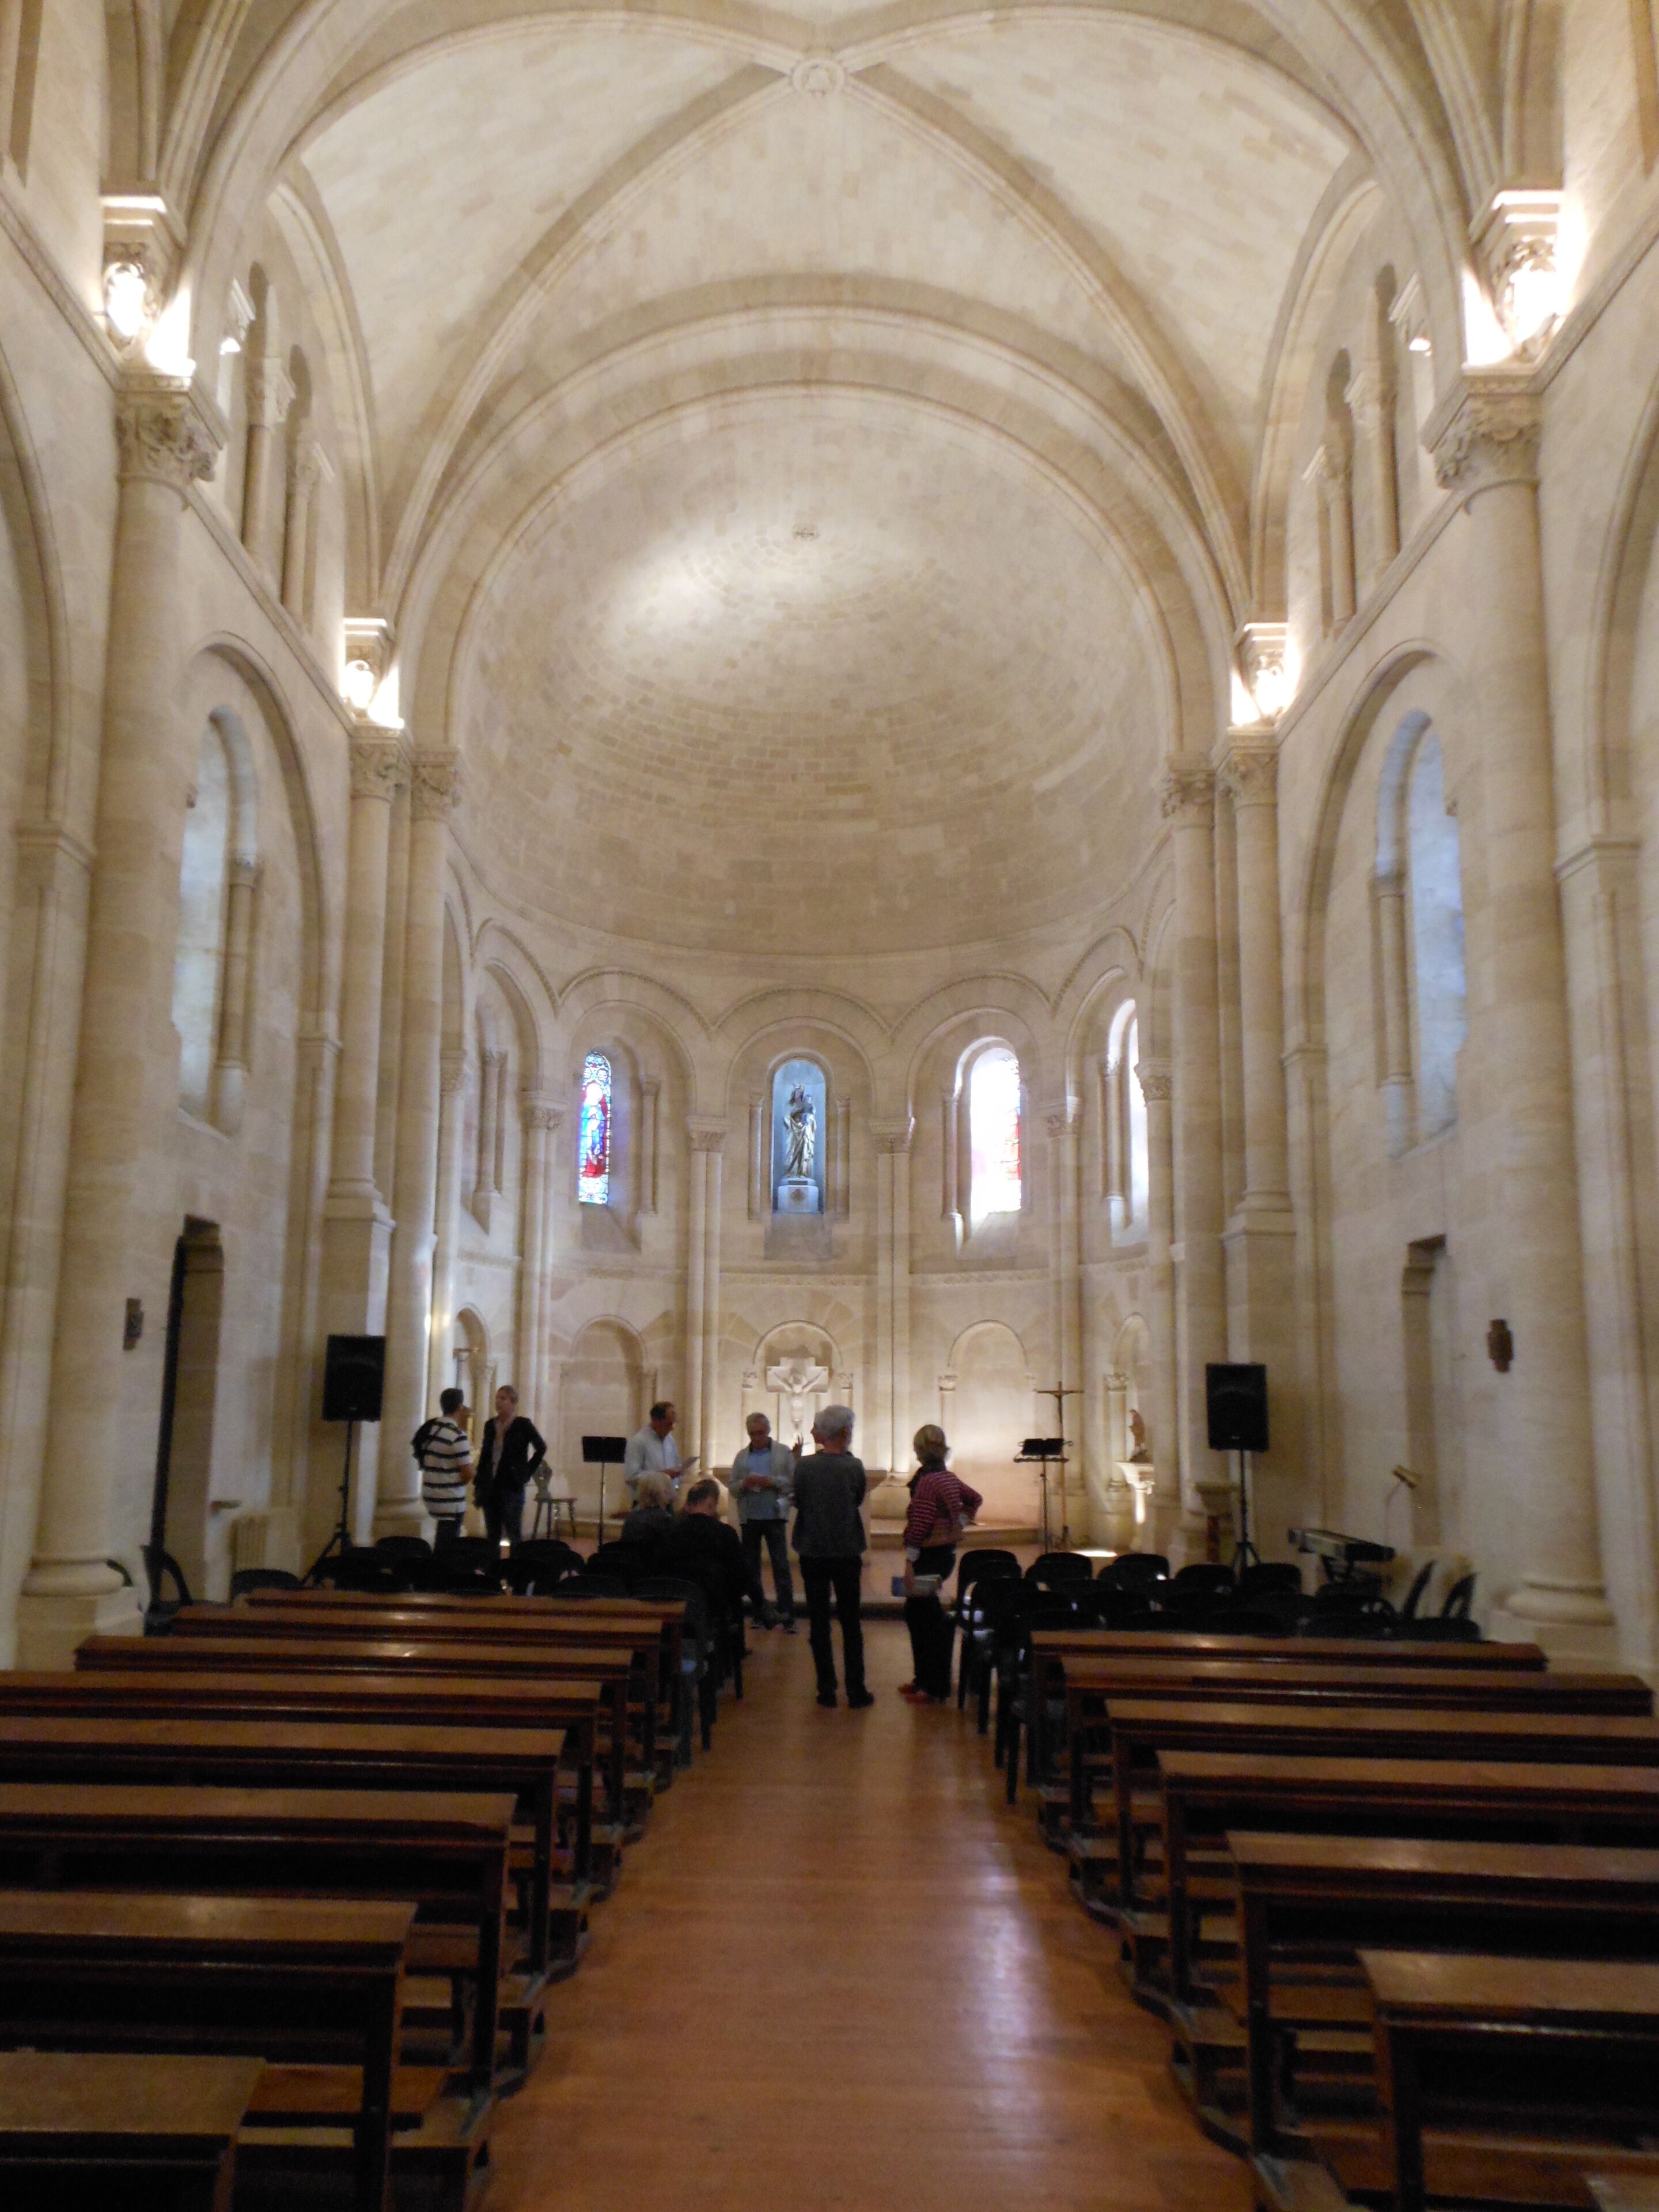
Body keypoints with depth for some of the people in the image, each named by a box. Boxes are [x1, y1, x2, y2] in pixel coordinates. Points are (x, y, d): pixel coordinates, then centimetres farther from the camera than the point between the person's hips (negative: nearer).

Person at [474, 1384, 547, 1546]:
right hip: (490, 1487, 5)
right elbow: (484, 1455, 14)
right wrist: (478, 1483, 9)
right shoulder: (490, 1425, 10)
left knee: (514, 1534, -3)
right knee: (493, 1535, 9)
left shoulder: (523, 1424, -4)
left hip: (512, 1486, -5)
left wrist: (527, 1472, -1)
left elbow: (541, 1448, 1)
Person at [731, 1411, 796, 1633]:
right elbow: (733, 1489, 12)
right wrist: (744, 1484, -9)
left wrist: (772, 1482, -15)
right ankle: (762, 1614, 17)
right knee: (750, 1567, 7)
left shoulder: (784, 1453, 4)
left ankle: (787, 1616, -3)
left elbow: (794, 1482, -3)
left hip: (775, 1517, -3)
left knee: (781, 1566, -4)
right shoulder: (742, 1457, 13)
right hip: (750, 1518, 4)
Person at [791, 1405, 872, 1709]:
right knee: (851, 1624, 11)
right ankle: (856, 1690, 13)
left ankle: (827, 1689, 13)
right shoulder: (854, 1466, -12)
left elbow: (797, 1501, 2)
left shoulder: (805, 1466, -11)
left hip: (812, 1553, 1)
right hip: (847, 1553, 0)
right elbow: (859, 1500, 4)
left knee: (818, 1622, 11)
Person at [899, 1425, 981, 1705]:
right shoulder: (949, 1478, 9)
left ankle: (936, 1690, 3)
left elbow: (920, 1525, -22)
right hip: (947, 1552, 9)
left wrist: (910, 1562, -20)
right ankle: (925, 1679, 26)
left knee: (928, 1619, -2)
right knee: (916, 1613, 18)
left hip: (930, 1556, -9)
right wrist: (959, 1525, 20)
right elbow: (975, 1499, 24)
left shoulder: (927, 1481, -18)